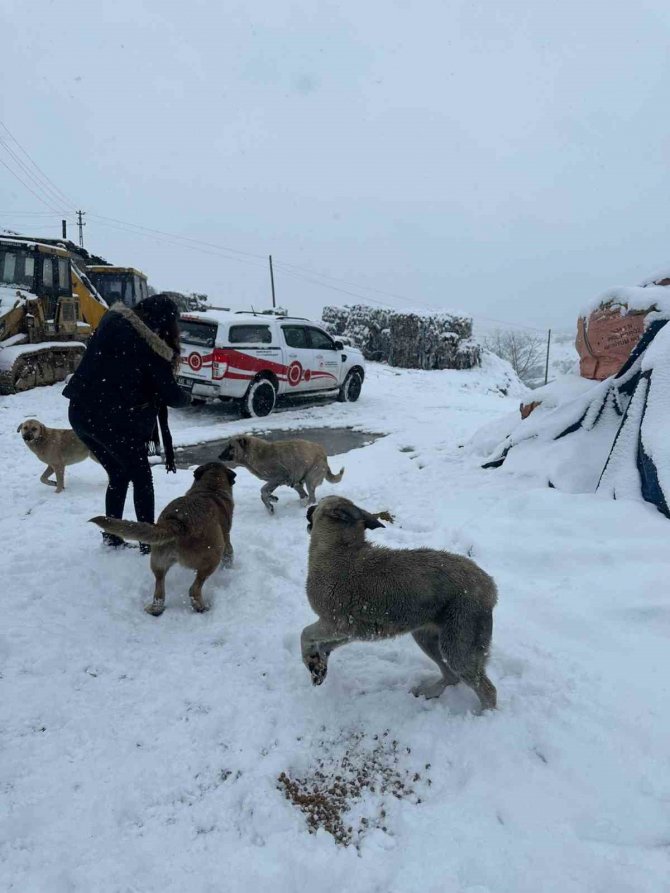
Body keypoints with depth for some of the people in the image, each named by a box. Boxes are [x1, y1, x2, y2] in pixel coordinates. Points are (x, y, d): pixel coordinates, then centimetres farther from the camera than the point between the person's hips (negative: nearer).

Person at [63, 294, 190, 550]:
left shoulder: (113, 320, 7)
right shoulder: (152, 347, -10)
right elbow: (169, 394, -7)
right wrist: (186, 398, 14)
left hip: (80, 412, 6)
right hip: (111, 419, -6)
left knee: (118, 475, 22)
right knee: (142, 477, 12)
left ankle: (111, 537, 26)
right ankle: (149, 541, 12)